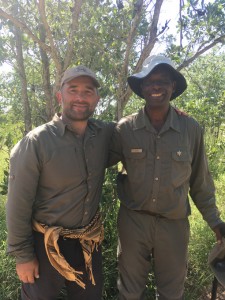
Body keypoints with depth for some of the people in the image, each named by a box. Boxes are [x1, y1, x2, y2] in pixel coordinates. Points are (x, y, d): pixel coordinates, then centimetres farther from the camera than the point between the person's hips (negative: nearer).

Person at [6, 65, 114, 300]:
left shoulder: (105, 134, -6)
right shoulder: (36, 142, -19)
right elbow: (18, 204, -14)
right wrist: (22, 255, -9)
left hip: (89, 242, 5)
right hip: (46, 245, -4)